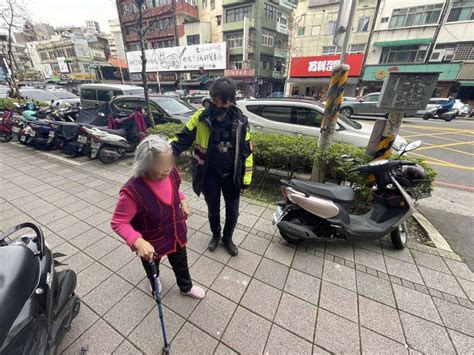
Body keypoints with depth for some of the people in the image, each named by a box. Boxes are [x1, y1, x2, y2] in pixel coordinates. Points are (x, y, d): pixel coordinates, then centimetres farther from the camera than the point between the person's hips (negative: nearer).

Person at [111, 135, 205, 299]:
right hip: (151, 242, -3)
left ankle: (186, 287, 57)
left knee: (181, 263, 27)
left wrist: (182, 202, -5)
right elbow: (118, 223, -25)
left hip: (176, 233, 4)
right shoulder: (133, 190, -36)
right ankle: (154, 282, 68)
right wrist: (138, 242, -37)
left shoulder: (171, 173, -19)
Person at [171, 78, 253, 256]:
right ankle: (216, 235, 47)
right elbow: (183, 139, -5)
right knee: (213, 209, 17)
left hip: (231, 175, 1)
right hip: (209, 174, 0)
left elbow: (246, 152, -5)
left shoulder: (240, 121, -10)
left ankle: (227, 238, 41)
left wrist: (246, 179, -4)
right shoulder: (201, 118, -11)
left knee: (232, 211, 12)